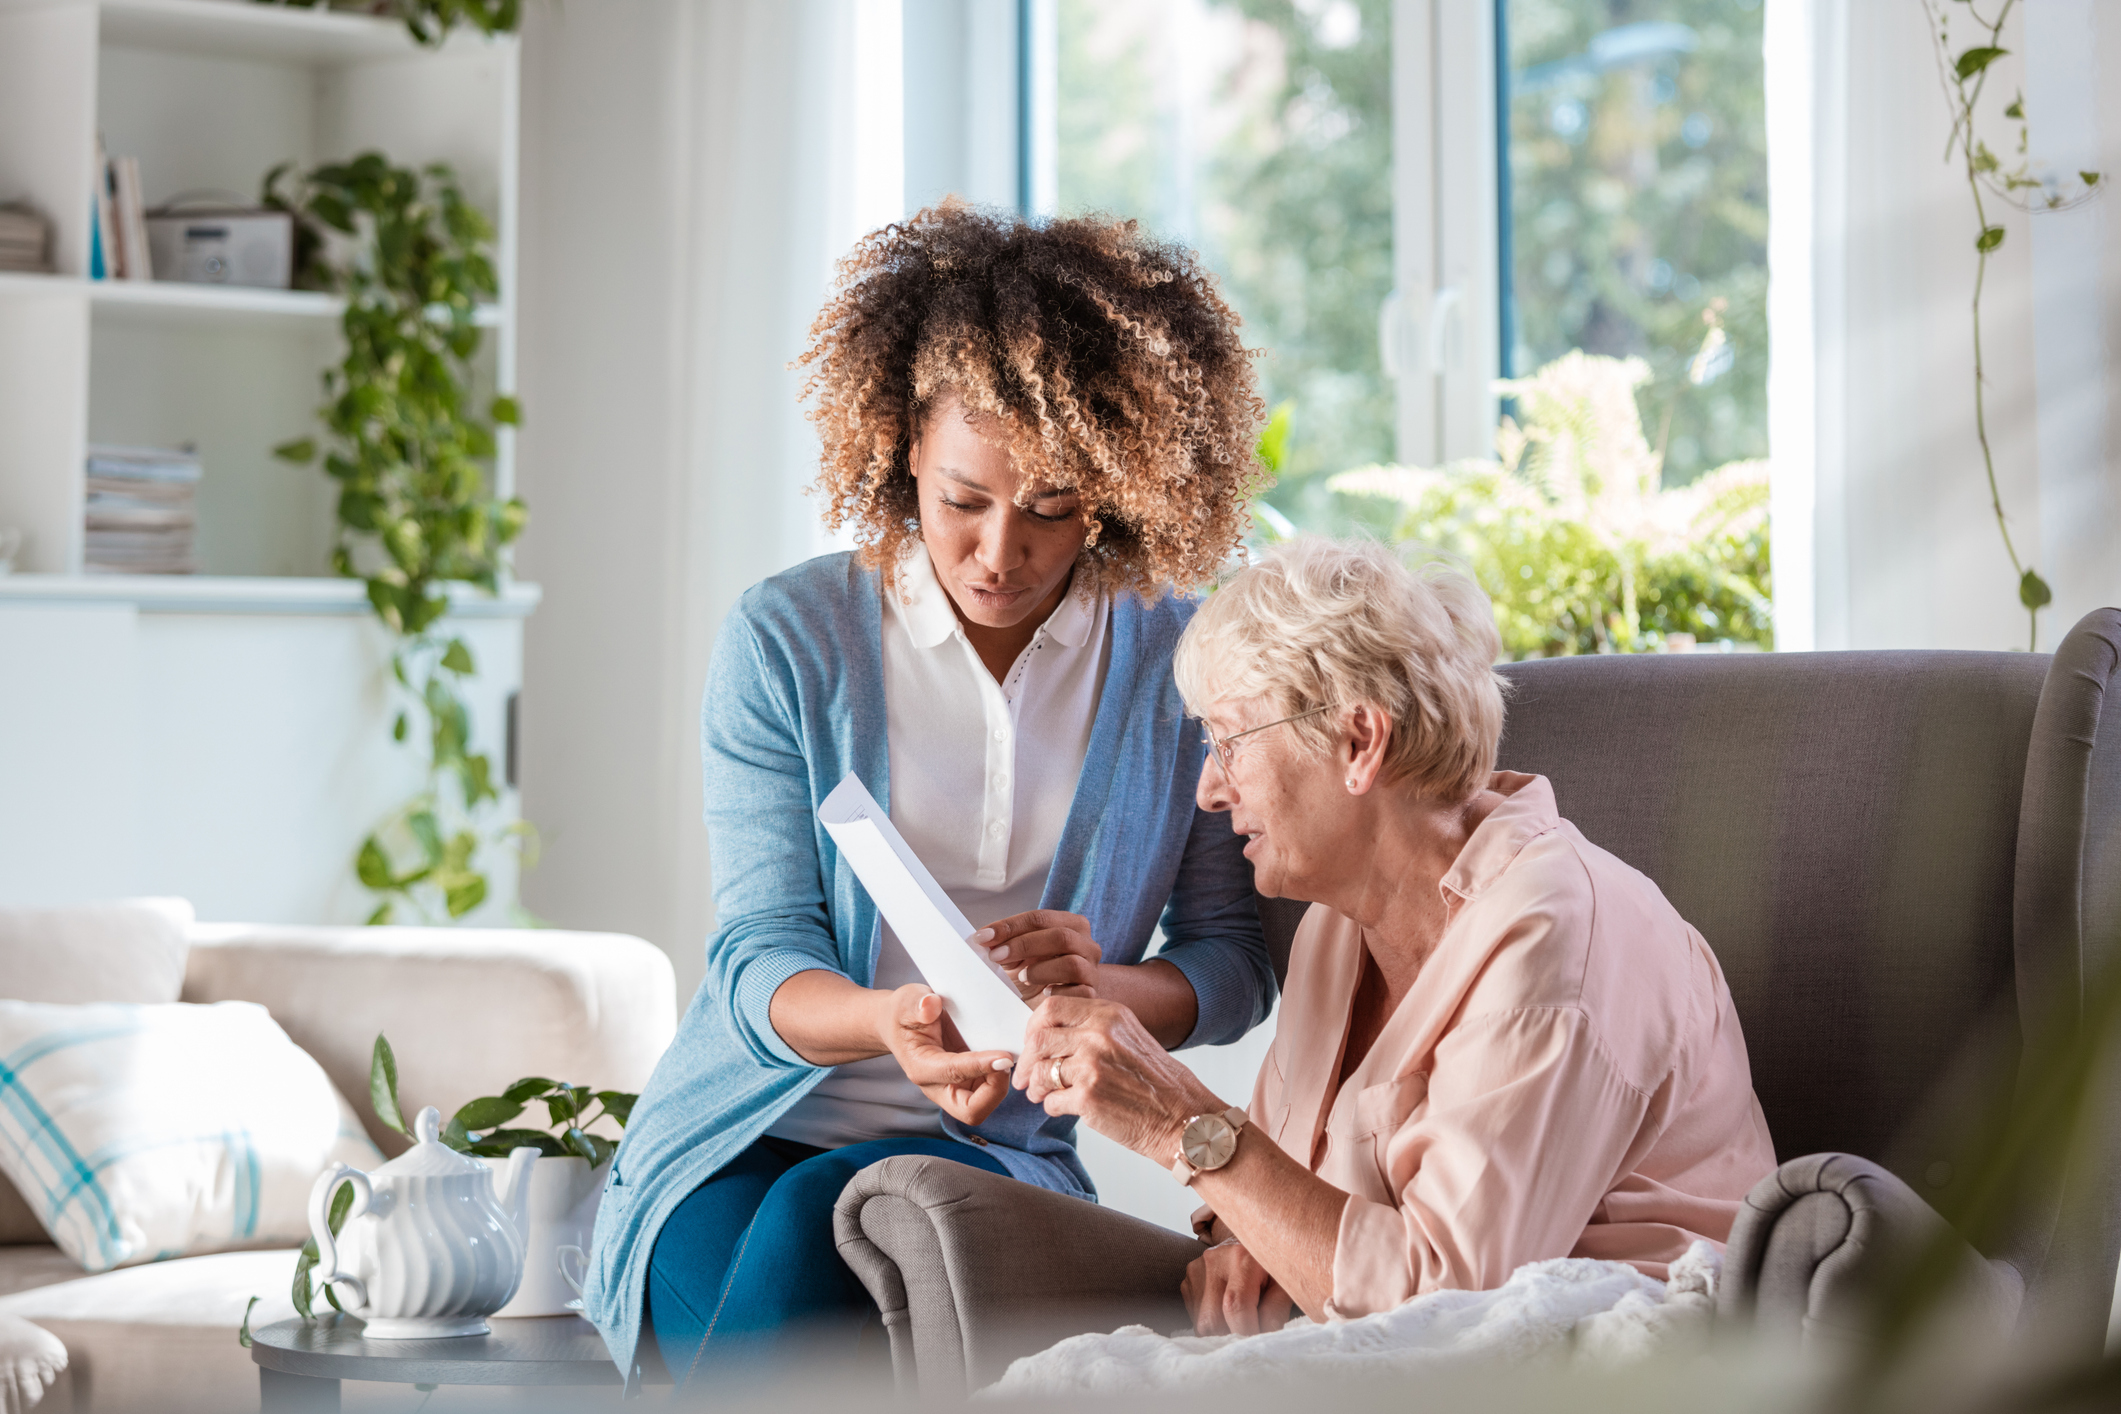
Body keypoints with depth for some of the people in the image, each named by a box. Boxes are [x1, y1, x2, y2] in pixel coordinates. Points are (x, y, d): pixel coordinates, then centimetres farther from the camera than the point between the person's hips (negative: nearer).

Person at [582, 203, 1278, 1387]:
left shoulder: (1181, 660, 2)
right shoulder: (788, 641, -2)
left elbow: (1232, 962, 3)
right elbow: (760, 956, -6)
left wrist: (1100, 984, -21)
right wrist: (889, 1023, -30)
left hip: (1000, 1149, 0)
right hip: (747, 1137, 0)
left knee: (822, 1216, -34)